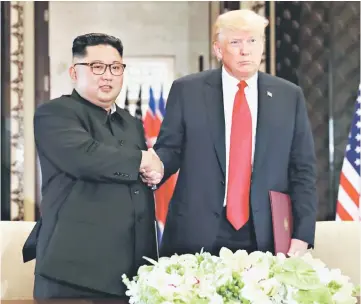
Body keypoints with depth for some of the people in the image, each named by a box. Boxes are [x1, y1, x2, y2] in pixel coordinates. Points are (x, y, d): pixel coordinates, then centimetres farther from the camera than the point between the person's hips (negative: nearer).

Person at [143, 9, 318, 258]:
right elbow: (170, 148, 6)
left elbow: (303, 169, 5)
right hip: (196, 232, -1)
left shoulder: (289, 96, 6)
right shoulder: (187, 90, 2)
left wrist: (302, 235, -2)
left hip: (264, 236, 1)